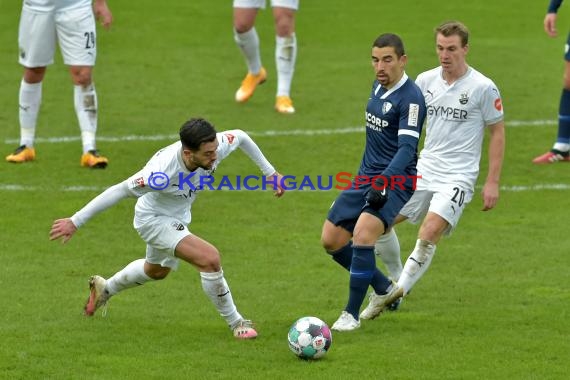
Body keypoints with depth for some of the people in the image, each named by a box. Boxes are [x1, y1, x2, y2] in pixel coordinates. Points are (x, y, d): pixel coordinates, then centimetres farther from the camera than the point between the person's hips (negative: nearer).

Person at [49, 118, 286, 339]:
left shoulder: (216, 147, -28)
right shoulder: (162, 172, -43)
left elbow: (240, 137, -5)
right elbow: (119, 191, -34)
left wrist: (269, 172, 0)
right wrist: (75, 222, -30)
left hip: (177, 218, 8)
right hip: (153, 219, -8)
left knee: (157, 271, 33)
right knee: (210, 259, -25)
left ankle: (104, 289, 59)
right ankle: (236, 323, -5)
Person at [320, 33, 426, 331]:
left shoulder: (411, 97, -17)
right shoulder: (378, 86, 9)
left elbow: (407, 148, -25)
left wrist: (383, 183, -35)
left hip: (395, 181, -9)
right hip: (367, 176, 9)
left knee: (362, 235, -28)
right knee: (331, 240, 6)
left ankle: (351, 314, -16)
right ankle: (385, 289, 24)